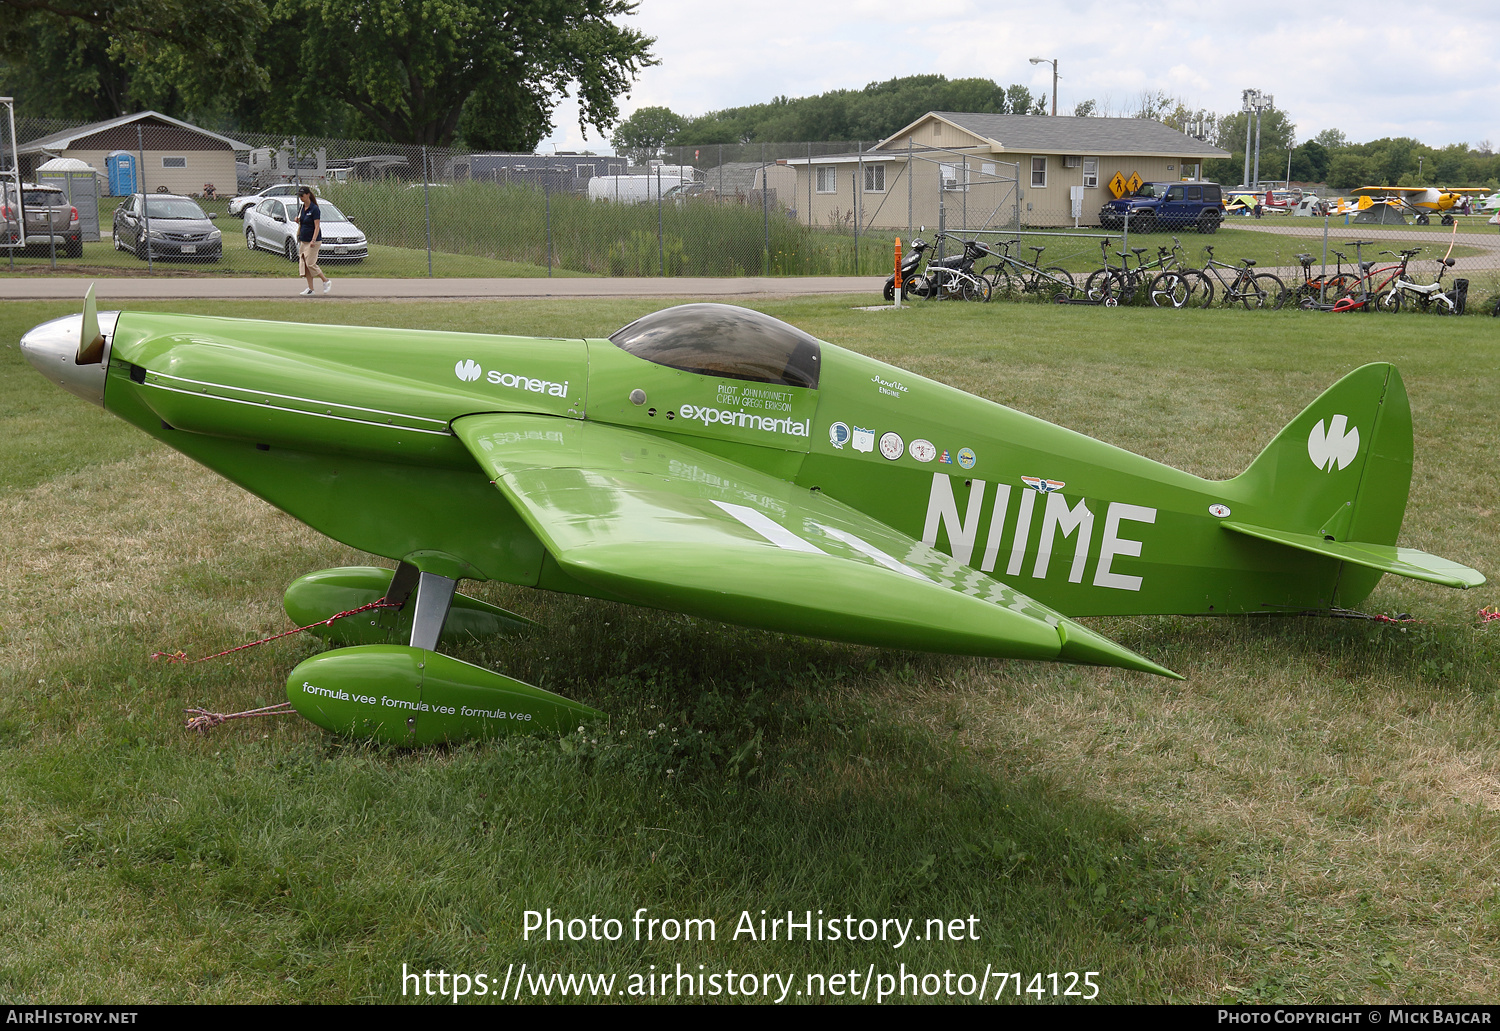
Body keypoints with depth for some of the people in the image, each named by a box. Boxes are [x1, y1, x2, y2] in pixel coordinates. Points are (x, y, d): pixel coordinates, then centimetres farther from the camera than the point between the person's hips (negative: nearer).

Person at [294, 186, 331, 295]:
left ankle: (326, 281, 5)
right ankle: (310, 289, 7)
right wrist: (297, 220, 1)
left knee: (310, 264, -12)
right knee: (304, 264, 3)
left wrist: (313, 240, -25)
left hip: (313, 241, -8)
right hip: (303, 240, 8)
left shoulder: (314, 209, -12)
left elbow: (317, 226, -16)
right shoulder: (302, 208, 11)